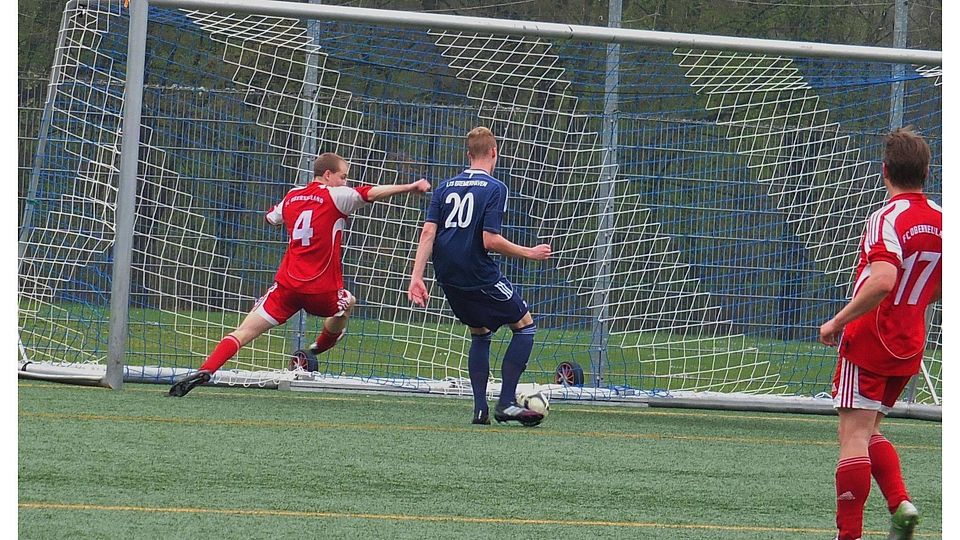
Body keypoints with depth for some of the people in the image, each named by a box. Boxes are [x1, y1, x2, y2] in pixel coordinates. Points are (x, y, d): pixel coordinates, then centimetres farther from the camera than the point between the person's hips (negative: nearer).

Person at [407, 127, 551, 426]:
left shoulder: (445, 187, 9)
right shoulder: (495, 188, -8)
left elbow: (428, 233, 0)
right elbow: (490, 240, -17)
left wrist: (416, 277, -2)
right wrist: (529, 253, -4)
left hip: (448, 278, 6)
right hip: (480, 275, -6)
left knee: (480, 334, 23)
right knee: (525, 325, 9)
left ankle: (480, 407, 11)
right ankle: (506, 403, -1)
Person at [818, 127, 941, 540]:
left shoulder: (889, 219, -18)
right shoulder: (941, 220, 4)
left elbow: (882, 281, -31)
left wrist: (837, 322, -22)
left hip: (868, 340, -7)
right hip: (909, 346, 7)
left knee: (853, 435, -4)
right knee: (868, 432, 20)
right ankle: (900, 503, 1)